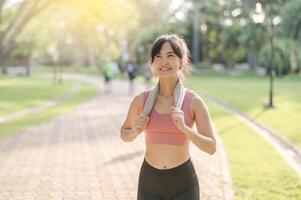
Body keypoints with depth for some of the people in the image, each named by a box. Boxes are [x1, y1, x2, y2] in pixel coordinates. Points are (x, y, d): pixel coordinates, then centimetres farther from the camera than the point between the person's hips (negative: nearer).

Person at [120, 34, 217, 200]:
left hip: (183, 185, -1)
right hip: (149, 182, 2)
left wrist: (184, 128, -22)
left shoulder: (194, 101, -7)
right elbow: (125, 134, 13)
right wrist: (136, 131, -9)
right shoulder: (141, 100, -3)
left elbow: (211, 147, -8)